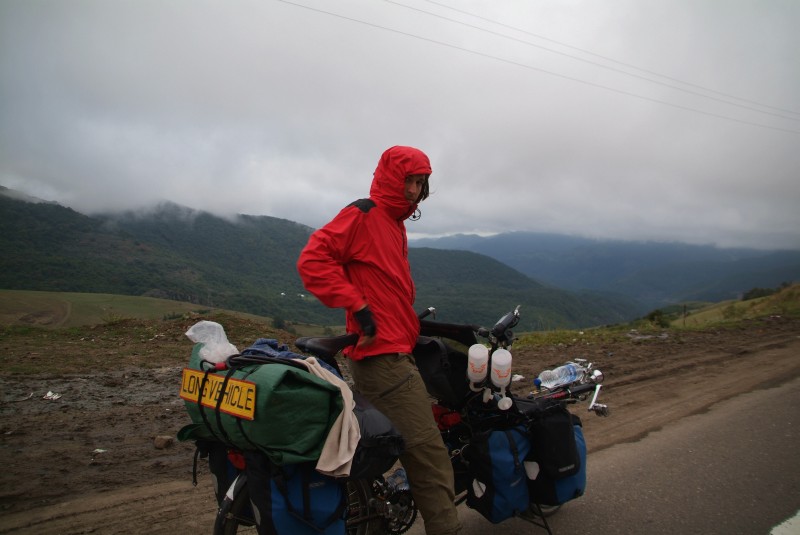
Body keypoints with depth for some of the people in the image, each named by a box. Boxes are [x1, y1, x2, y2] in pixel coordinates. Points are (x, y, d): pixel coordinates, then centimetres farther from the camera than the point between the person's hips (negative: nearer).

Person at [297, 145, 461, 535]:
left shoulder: (394, 223, 22)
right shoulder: (364, 214, -9)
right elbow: (313, 259, -19)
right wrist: (357, 306, -21)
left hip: (396, 352, 11)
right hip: (383, 356, -11)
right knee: (428, 454, -11)